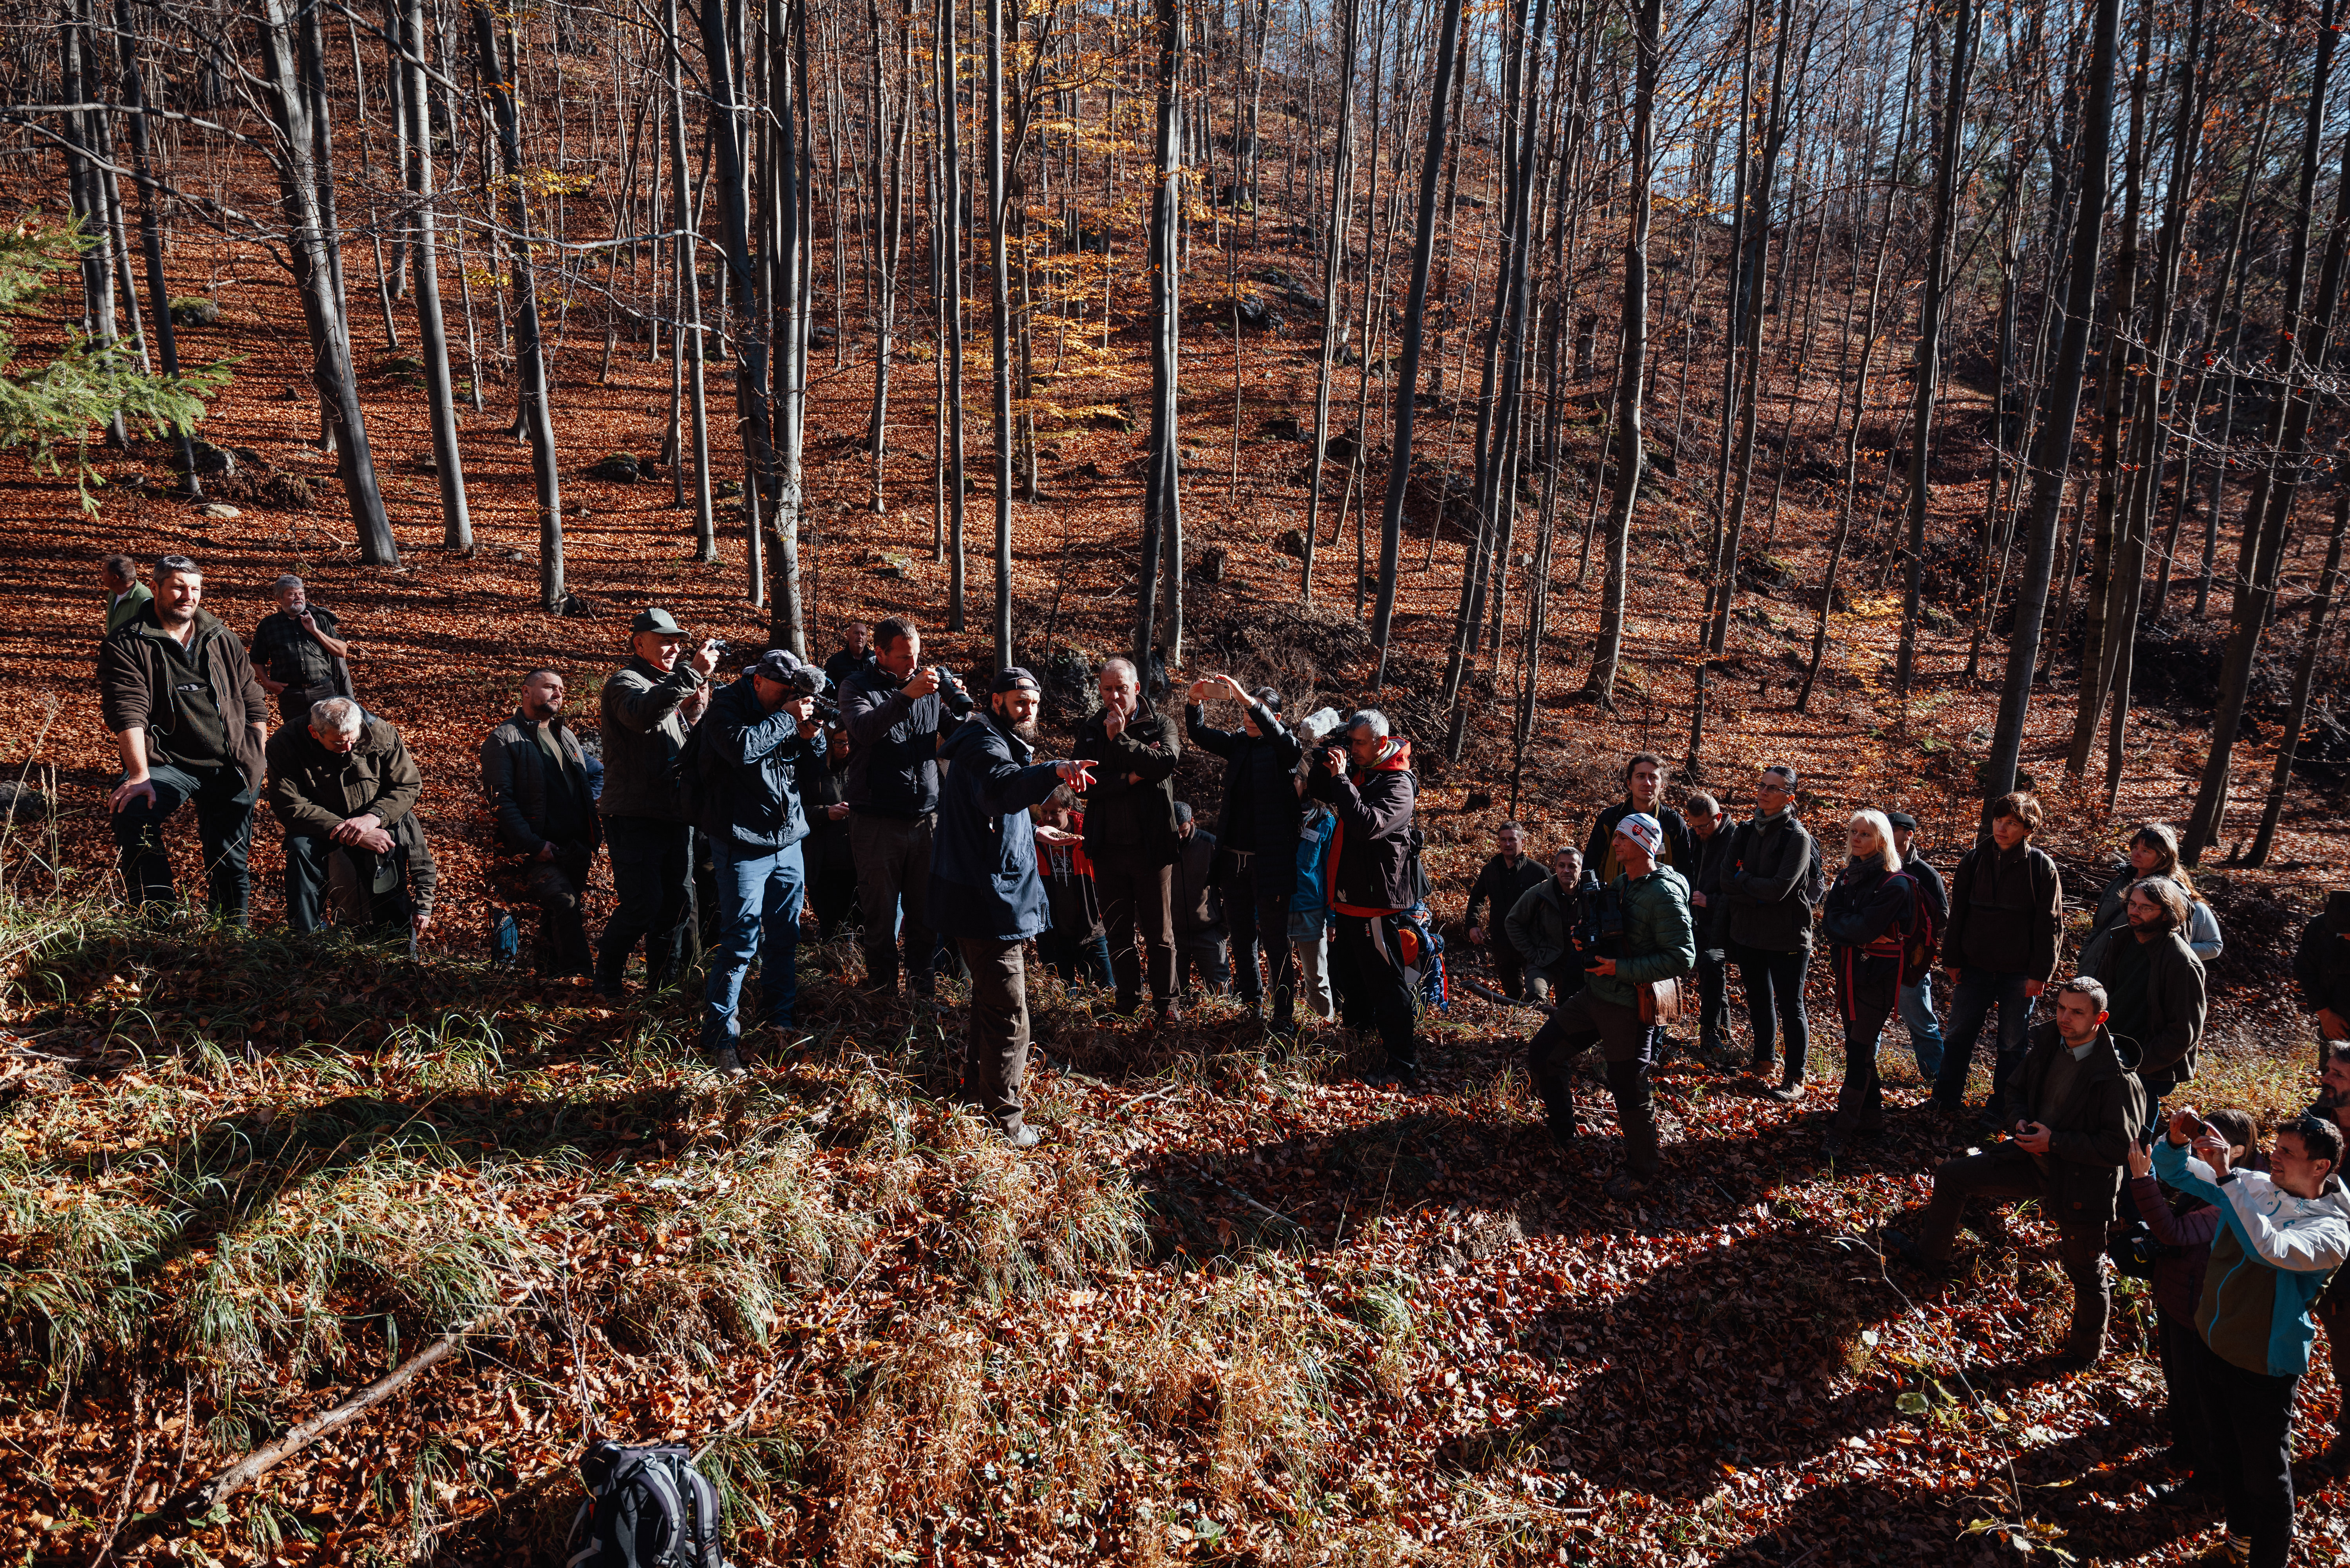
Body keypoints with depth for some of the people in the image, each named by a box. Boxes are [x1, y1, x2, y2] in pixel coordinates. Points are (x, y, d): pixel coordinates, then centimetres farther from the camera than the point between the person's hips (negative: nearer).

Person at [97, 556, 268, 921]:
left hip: (231, 769, 3)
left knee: (232, 864, 6)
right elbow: (128, 712, -13)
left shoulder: (224, 642, 11)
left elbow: (254, 705, 15)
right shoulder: (127, 645, -2)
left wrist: (258, 763, 6)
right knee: (132, 811, -31)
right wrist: (140, 775, -22)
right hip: (169, 764, -3)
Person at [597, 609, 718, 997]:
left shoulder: (670, 686, 22)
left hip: (675, 815, 8)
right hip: (635, 816, -8)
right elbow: (643, 715, -30)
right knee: (643, 903, -10)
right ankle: (607, 976, 10)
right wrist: (691, 674, -37)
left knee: (677, 903, 9)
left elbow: (690, 741, 23)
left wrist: (698, 702, 6)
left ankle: (664, 985, 20)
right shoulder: (626, 681, -6)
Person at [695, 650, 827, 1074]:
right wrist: (786, 718, -21)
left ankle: (777, 1018, 30)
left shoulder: (788, 710, 8)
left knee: (785, 936, 14)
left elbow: (815, 762, 15)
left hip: (788, 841, 7)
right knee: (741, 942, -7)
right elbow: (742, 748, -30)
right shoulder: (727, 708, -9)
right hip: (744, 844, -6)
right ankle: (720, 1038, 2)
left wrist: (811, 734, -5)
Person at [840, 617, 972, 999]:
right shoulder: (858, 687, -2)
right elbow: (864, 728, -22)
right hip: (877, 820, -3)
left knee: (926, 909, 9)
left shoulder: (930, 682, 8)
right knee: (881, 911, 5)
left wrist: (958, 705, -12)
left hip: (926, 816, 3)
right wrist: (906, 696, -33)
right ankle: (883, 987, 20)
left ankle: (923, 982, 25)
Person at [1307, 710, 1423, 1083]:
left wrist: (1341, 777, -24)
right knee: (1345, 972, 23)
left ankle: (1404, 1063, -1)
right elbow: (1317, 792, 18)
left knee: (1385, 981, -6)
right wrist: (1328, 764, -2)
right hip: (1348, 894, 9)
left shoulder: (1398, 784, -16)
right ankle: (1359, 1022, 46)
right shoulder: (1356, 770, 9)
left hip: (1377, 898, -9)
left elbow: (1368, 824, -30)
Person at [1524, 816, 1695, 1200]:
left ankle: (1641, 1173, 22)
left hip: (1629, 1007, -9)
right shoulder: (1619, 884, 9)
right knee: (1541, 1054, 11)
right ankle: (1562, 1133, 31)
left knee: (1629, 1091, 2)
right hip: (1594, 994, 9)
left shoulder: (1664, 894, -18)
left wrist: (1620, 969, -23)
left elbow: (1682, 959, -22)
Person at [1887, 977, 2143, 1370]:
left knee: (2085, 1273, 10)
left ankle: (2087, 1348, 38)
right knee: (1952, 1175, 11)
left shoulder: (2117, 1077, -27)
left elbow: (2121, 1145, -24)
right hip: (2034, 1157, 7)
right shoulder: (2048, 1044, -7)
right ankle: (1930, 1254, 34)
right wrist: (2018, 1121, -12)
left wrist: (2056, 1142, -26)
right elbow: (2016, 1090, 9)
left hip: (2083, 1182, -7)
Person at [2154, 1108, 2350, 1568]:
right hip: (2209, 1342, 6)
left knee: (2265, 1476, 11)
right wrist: (2176, 1140, -22)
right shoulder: (2254, 1186, -6)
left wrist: (2225, 1176, -41)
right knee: (2226, 1456, 27)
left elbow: (2268, 1248, -41)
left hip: (2262, 1369, -6)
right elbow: (2175, 1171, 0)